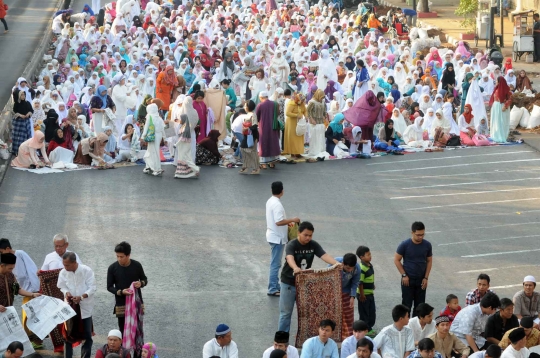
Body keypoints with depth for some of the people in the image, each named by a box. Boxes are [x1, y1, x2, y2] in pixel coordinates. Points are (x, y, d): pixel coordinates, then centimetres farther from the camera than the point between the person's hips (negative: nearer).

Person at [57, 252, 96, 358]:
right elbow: (62, 286, 3)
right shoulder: (63, 272, -9)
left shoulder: (87, 271, -15)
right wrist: (66, 292, -19)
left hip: (85, 307, -2)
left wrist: (81, 297, -27)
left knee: (87, 334, 7)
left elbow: (92, 288, -13)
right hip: (70, 306, 2)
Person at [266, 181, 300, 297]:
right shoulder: (277, 204, -23)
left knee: (275, 263, 17)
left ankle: (275, 286, 25)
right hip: (277, 237, -10)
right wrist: (292, 220, -21)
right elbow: (279, 222, -30)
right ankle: (272, 289, 1)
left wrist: (287, 222, 13)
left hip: (273, 236, 10)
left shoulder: (270, 201, 8)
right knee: (275, 264, -3)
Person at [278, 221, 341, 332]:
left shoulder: (313, 245, -6)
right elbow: (290, 258, -41)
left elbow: (324, 255, -20)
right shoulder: (291, 245, -21)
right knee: (286, 312, 2)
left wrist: (336, 263, -40)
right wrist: (295, 268, -63)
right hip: (289, 283, -4)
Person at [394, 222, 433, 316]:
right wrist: (404, 275, -10)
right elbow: (396, 260, -5)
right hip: (408, 280, -3)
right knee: (406, 305, 1)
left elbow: (429, 261, 6)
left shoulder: (427, 245, -4)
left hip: (421, 281, 3)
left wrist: (426, 278, -1)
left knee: (419, 306, 8)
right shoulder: (405, 245, -13)